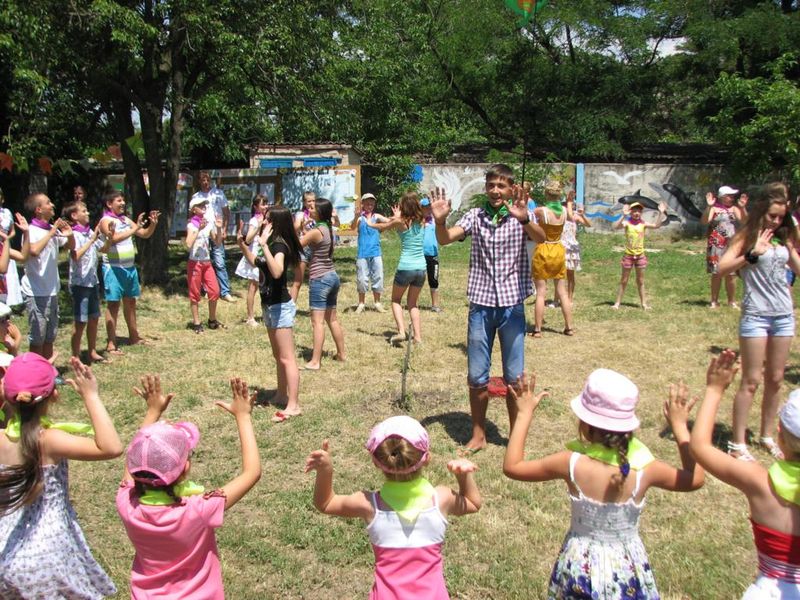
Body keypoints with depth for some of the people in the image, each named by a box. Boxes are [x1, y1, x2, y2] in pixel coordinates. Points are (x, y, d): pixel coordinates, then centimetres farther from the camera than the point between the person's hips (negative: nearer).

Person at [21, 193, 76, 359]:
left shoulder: (53, 229, 5)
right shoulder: (31, 230, -14)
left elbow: (71, 246, 20)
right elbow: (34, 251, -35)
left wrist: (70, 235, -1)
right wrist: (51, 233, -24)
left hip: (52, 291, 7)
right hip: (36, 292, -7)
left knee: (50, 336, 16)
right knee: (37, 337, 2)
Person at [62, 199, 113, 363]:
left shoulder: (90, 232, 7)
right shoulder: (74, 235, -14)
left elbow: (104, 249, 16)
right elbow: (75, 256, -28)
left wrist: (110, 235, 2)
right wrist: (92, 240, -26)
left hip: (93, 281, 8)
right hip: (80, 283, -8)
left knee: (94, 318, 14)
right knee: (80, 321, -1)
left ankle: (92, 352, 26)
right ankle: (76, 357, 8)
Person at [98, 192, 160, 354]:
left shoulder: (125, 219, 12)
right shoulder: (106, 221, -9)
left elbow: (145, 234, 14)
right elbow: (115, 238, -27)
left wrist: (153, 224, -4)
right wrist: (135, 228, -27)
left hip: (129, 267, 8)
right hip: (113, 268, -7)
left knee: (130, 301, 15)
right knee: (113, 304, -5)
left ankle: (134, 336, 27)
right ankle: (111, 343, -1)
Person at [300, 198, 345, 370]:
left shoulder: (315, 231, -16)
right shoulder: (327, 228, 9)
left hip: (320, 279, -9)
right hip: (332, 276, 9)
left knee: (317, 321, -8)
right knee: (332, 319, 18)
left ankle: (315, 361, -6)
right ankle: (341, 354, 27)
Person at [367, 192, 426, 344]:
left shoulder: (400, 221, -5)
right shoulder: (421, 222, 4)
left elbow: (382, 227, 13)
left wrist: (370, 224, 31)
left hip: (406, 267, -4)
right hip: (421, 267, 4)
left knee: (396, 300, 16)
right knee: (413, 303, 19)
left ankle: (401, 331, -2)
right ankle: (417, 336, 10)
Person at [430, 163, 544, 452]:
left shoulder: (521, 215, -3)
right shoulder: (475, 216, 3)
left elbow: (540, 238, -22)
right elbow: (445, 239, -8)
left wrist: (524, 219, -43)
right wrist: (440, 221, -29)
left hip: (512, 306, -2)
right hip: (480, 306, 2)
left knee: (513, 377, 8)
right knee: (477, 377, 9)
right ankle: (478, 436, 25)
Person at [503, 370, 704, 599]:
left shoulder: (572, 463, -23)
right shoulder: (644, 468, -21)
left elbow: (512, 466, -11)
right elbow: (696, 479, -1)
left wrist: (524, 414, -6)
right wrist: (680, 426, 2)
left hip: (581, 566, 0)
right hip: (627, 568, 1)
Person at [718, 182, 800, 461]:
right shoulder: (748, 236, -6)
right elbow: (721, 268, -18)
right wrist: (752, 255, -27)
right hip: (756, 315, -5)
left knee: (775, 379, 12)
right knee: (751, 381, -1)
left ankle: (767, 435, 27)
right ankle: (737, 443, 8)